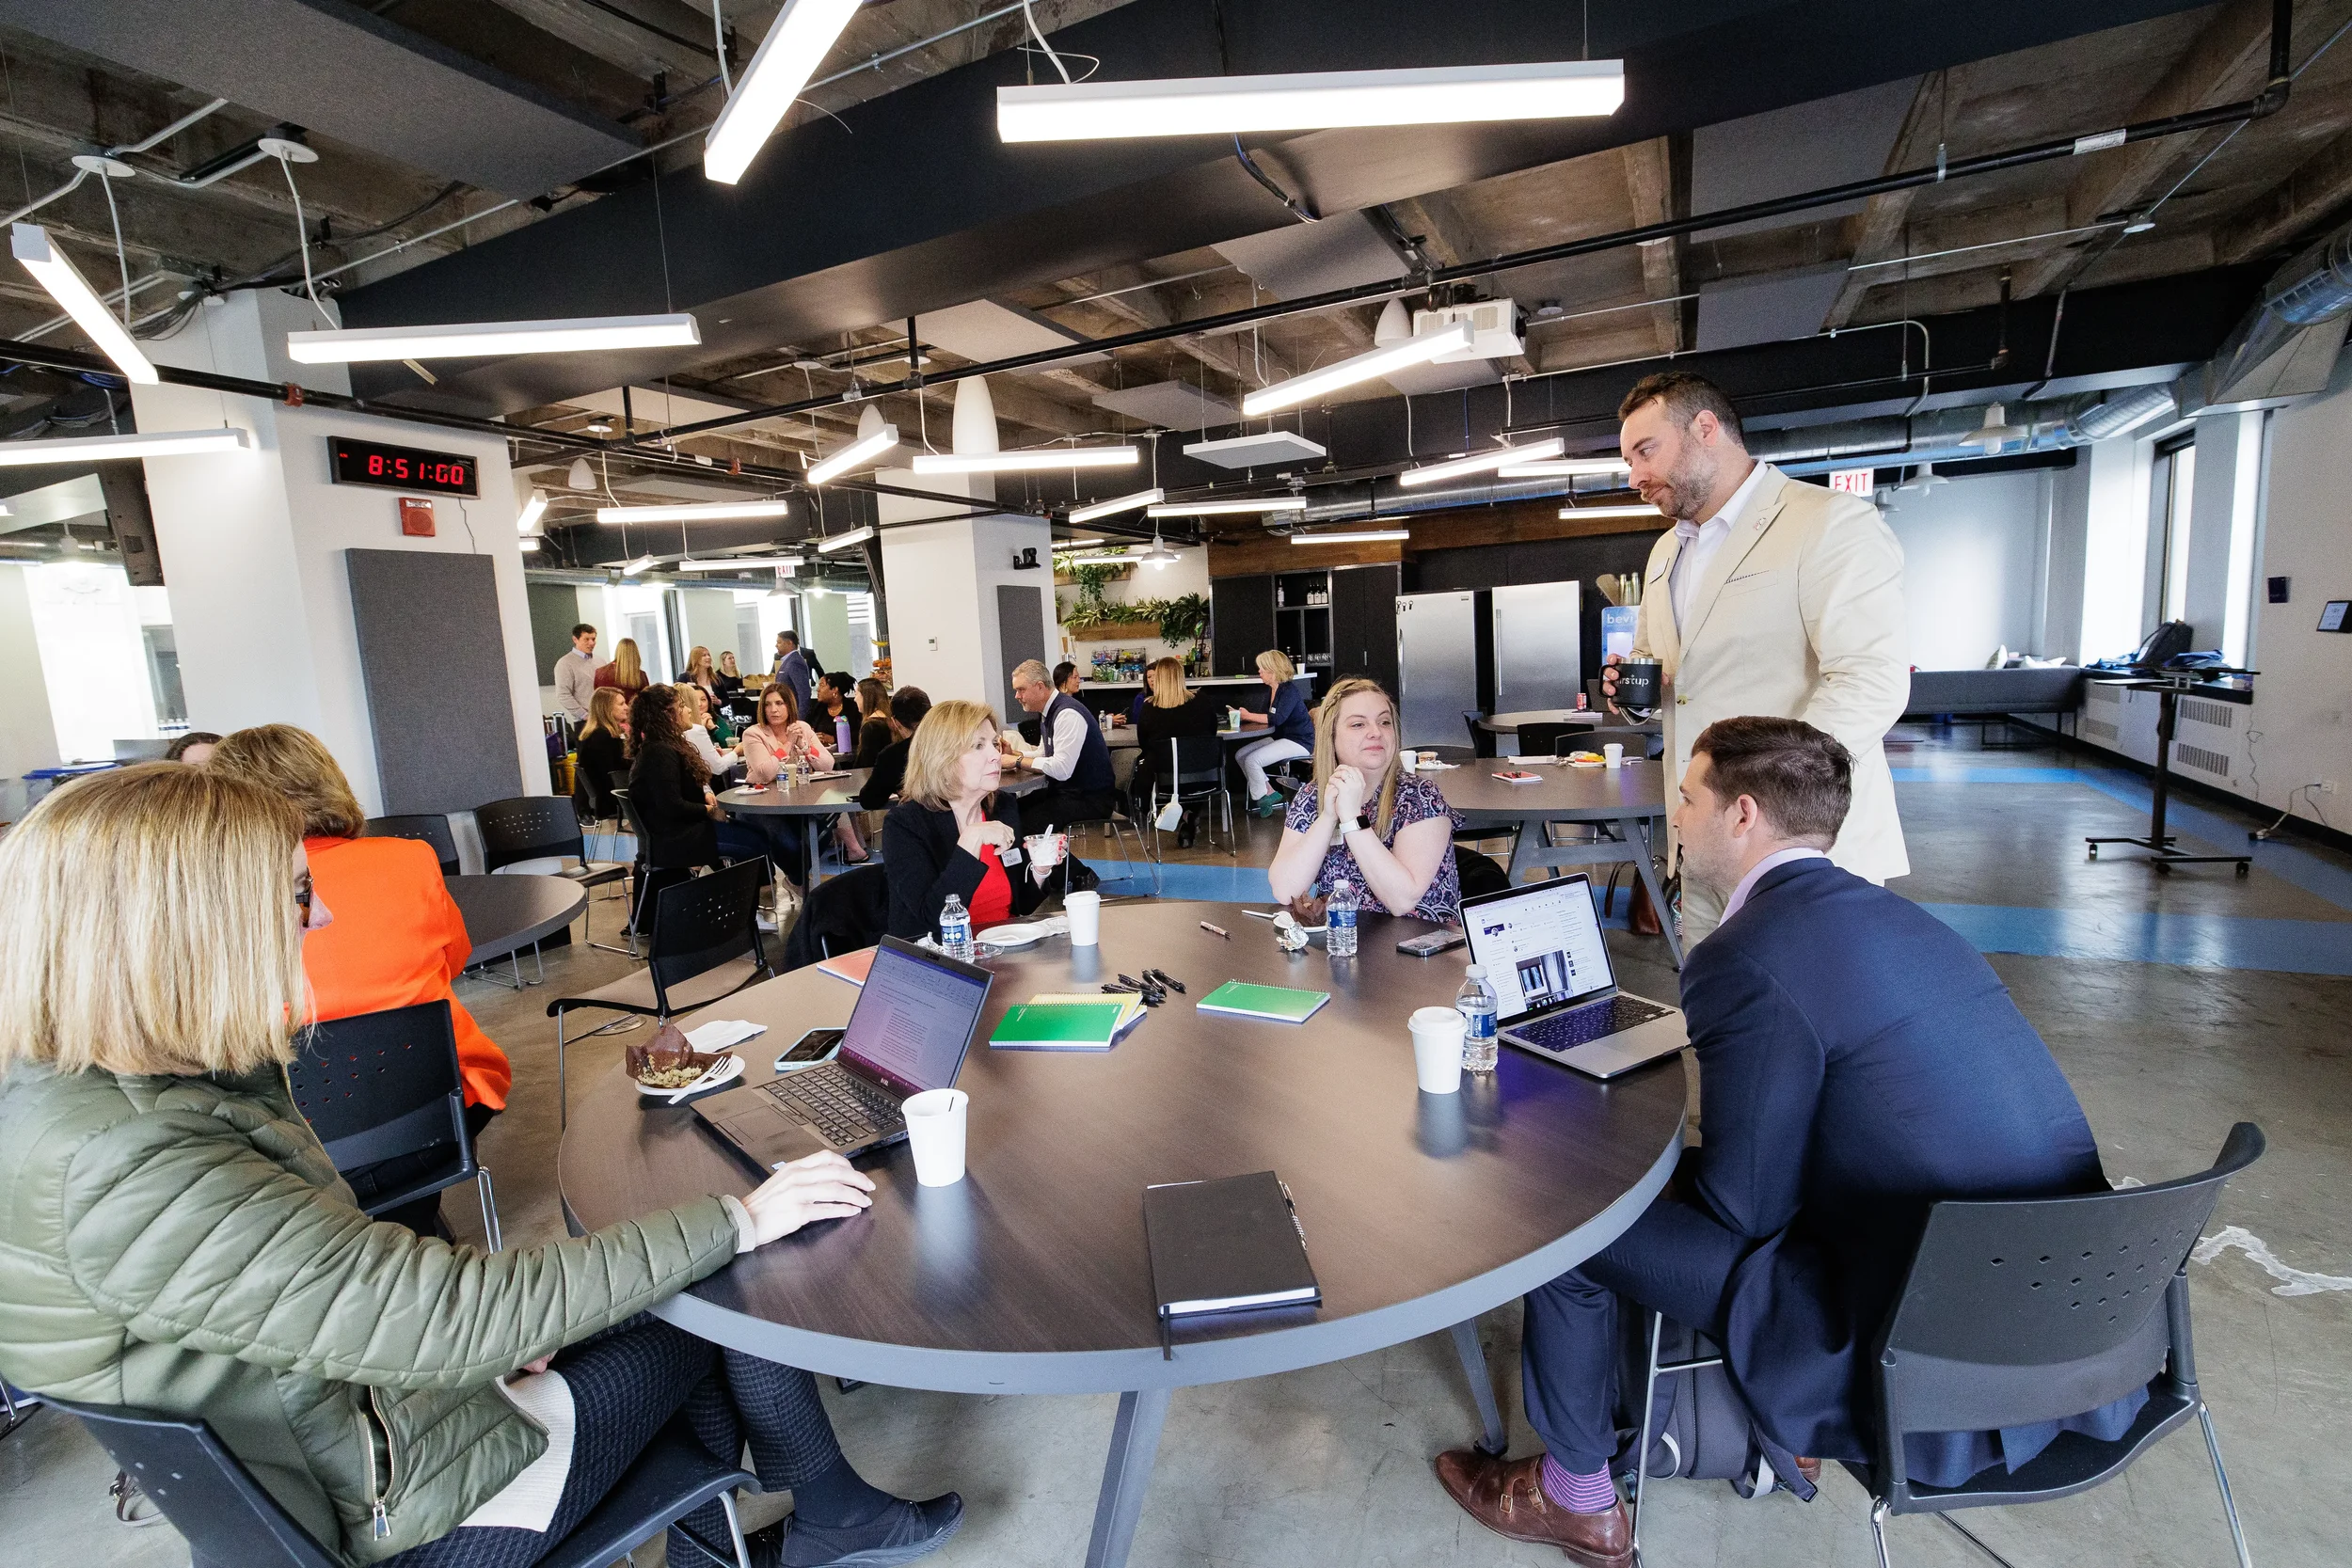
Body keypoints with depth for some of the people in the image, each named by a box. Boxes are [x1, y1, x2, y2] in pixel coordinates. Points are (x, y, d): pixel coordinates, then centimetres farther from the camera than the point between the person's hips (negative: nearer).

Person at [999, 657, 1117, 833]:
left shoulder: (1067, 714, -21)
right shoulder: (1048, 712, 8)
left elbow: (1061, 769, -27)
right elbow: (1044, 755, 20)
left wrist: (1017, 761, -17)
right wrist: (1012, 753, 4)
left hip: (1089, 798, -9)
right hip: (1064, 791, 9)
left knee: (1026, 823, -22)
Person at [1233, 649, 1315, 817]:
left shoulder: (1289, 691, -18)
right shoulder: (1271, 690, 9)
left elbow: (1277, 719, -29)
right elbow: (1267, 718, 9)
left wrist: (1248, 716, -22)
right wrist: (1242, 716, -5)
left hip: (1299, 741, -10)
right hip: (1280, 738, 10)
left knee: (1252, 760, -23)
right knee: (1240, 755, 1)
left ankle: (1261, 799, -2)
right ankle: (1269, 793, 3)